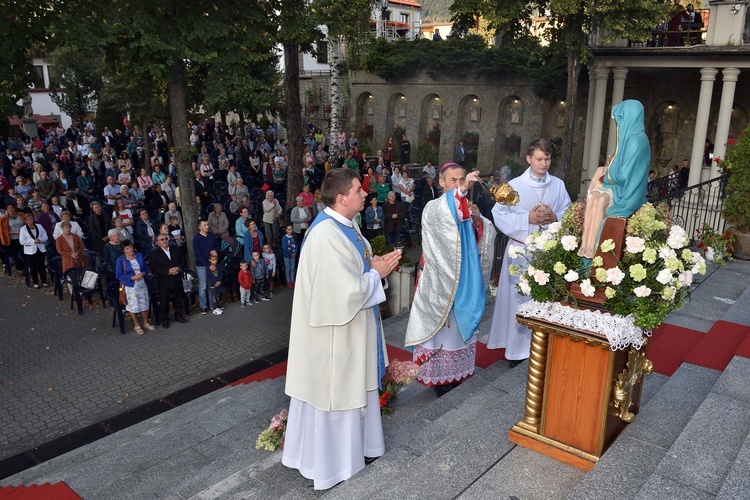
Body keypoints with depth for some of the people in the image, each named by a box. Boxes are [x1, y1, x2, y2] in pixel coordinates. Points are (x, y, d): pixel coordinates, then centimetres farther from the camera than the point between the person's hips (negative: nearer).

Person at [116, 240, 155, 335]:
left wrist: (143, 273, -12)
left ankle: (146, 323, 29)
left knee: (145, 304, 10)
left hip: (142, 283, 4)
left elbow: (146, 268, 10)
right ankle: (137, 325, 20)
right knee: (133, 306, 1)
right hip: (130, 285, -4)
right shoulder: (121, 260, -10)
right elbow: (118, 275, -10)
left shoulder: (139, 255, 2)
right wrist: (132, 277, -19)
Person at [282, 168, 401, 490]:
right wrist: (377, 273, -15)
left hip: (351, 324, 10)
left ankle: (352, 443, 41)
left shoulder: (345, 225, 4)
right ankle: (329, 459, 27)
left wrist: (375, 264, -2)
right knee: (334, 390, 7)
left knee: (352, 385, 22)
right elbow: (348, 291, -30)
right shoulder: (327, 236, -28)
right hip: (335, 330, -10)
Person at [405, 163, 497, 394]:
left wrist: (477, 220, -20)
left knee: (461, 324, 12)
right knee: (440, 325, -1)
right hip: (440, 280, -5)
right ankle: (439, 375, 9)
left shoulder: (469, 208, 12)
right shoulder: (433, 208, -5)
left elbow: (487, 235, 0)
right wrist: (461, 190, -44)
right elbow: (441, 214, -31)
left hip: (465, 280, 5)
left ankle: (458, 372, 24)